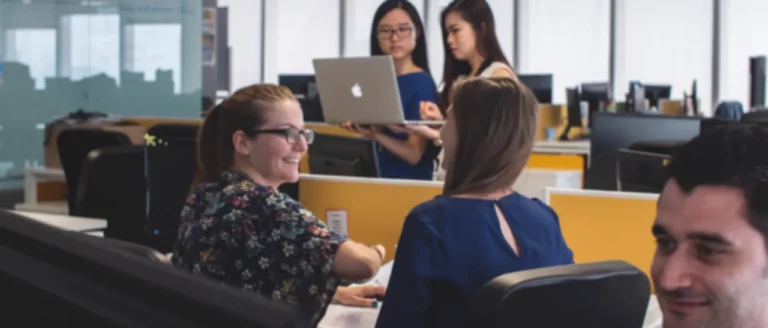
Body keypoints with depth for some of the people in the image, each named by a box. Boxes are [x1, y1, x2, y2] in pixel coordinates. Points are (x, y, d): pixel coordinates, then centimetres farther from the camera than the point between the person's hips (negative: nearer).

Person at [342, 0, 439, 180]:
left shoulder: (422, 83, -7)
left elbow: (414, 154, -11)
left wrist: (374, 134, -25)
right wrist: (355, 124, -4)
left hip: (408, 181, -5)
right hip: (375, 176, 5)